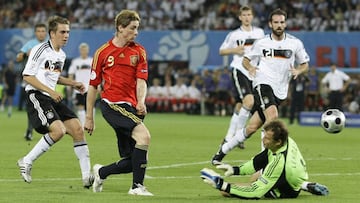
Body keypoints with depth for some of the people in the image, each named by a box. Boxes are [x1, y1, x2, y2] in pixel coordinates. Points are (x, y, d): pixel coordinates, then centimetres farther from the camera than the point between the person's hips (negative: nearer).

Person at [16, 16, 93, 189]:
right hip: (36, 96, -8)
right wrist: (50, 91, -18)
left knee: (77, 129, -3)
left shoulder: (61, 55, 15)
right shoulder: (41, 50, -10)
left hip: (52, 98, 8)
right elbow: (27, 76, -13)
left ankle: (87, 176, 0)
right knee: (58, 130, -25)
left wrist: (73, 83, 17)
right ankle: (26, 162, -9)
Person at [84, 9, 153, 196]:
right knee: (143, 135, -27)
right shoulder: (103, 52, 4)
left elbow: (141, 81, 3)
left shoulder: (139, 51, 12)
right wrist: (89, 117, 9)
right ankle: (137, 186, -21)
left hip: (130, 107, 5)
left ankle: (101, 172, 32)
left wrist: (141, 101, -18)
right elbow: (93, 86, 9)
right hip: (111, 104, -5)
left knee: (131, 162, 3)